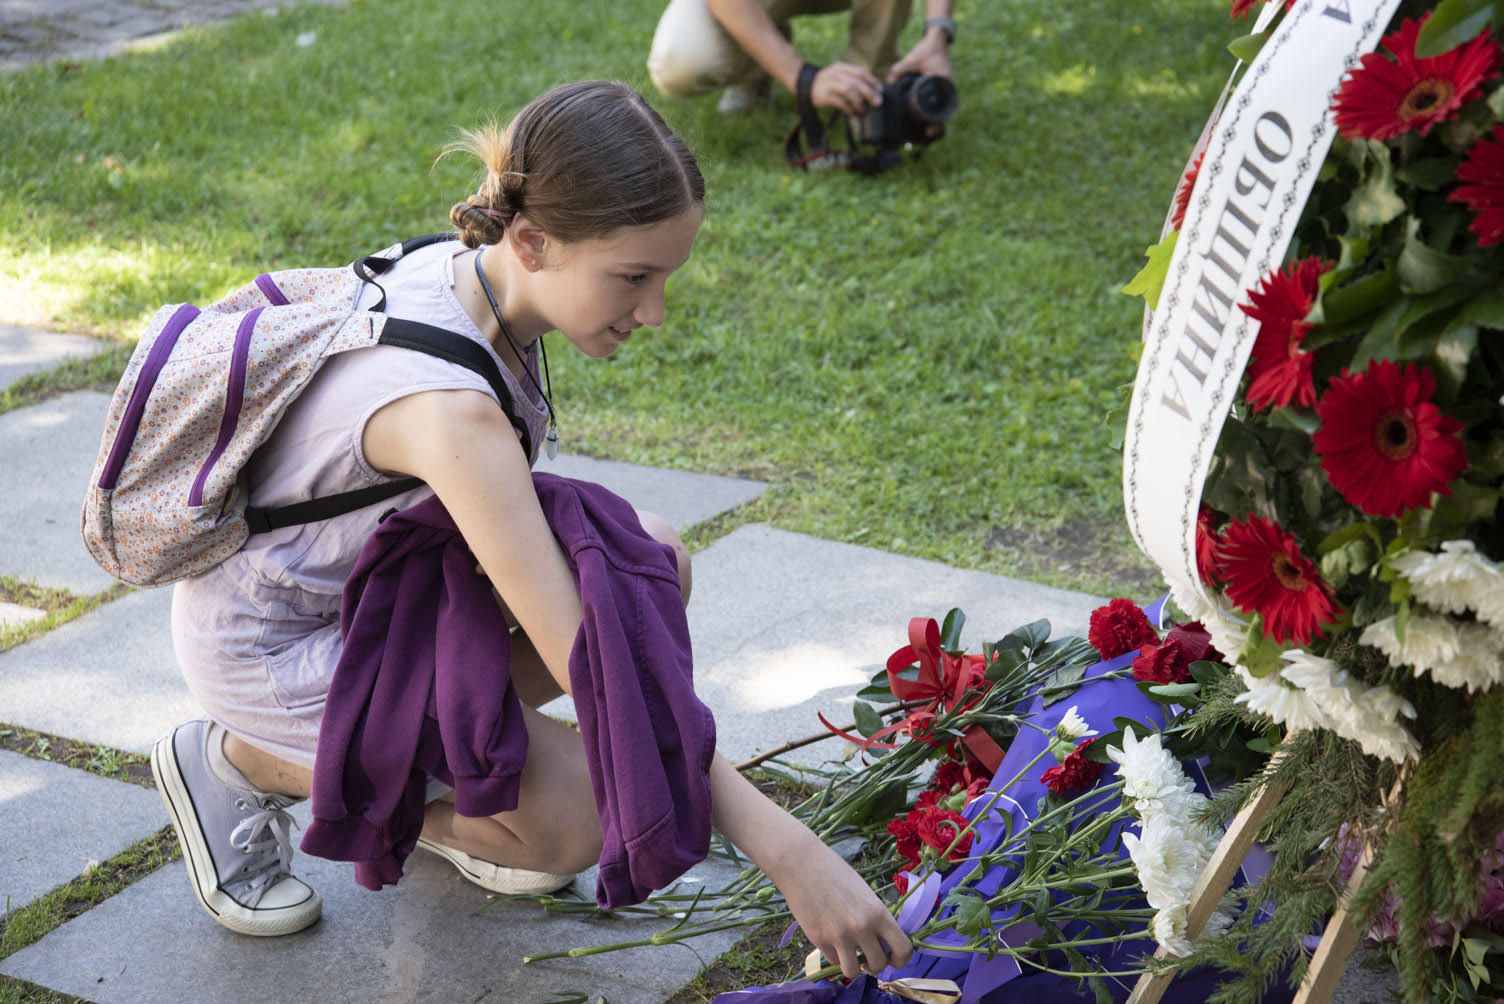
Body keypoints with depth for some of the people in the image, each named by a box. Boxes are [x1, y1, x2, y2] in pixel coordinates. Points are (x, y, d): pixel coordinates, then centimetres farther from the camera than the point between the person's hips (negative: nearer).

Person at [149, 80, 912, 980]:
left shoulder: (459, 268, -12)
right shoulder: (445, 402, -37)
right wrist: (787, 851, -37)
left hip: (373, 574, 8)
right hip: (276, 642, -8)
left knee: (653, 564, -11)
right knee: (579, 823, -16)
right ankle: (243, 760, 0)